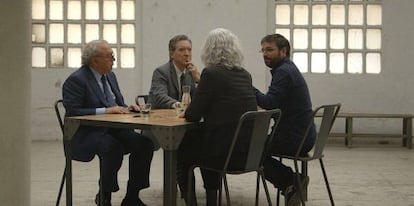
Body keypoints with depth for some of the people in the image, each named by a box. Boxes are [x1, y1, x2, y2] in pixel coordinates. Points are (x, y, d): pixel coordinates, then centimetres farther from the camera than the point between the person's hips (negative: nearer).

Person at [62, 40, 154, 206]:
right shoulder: (76, 80, -10)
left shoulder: (110, 76, 14)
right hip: (86, 134, -7)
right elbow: (73, 112, -19)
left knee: (144, 143, -15)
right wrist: (105, 111, -24)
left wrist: (127, 108, -2)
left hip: (113, 130, 8)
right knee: (113, 147, -35)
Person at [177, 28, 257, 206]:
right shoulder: (245, 75, 9)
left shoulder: (211, 73, -12)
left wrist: (187, 111, 12)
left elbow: (192, 115, -10)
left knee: (181, 150, 20)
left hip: (226, 152, -7)